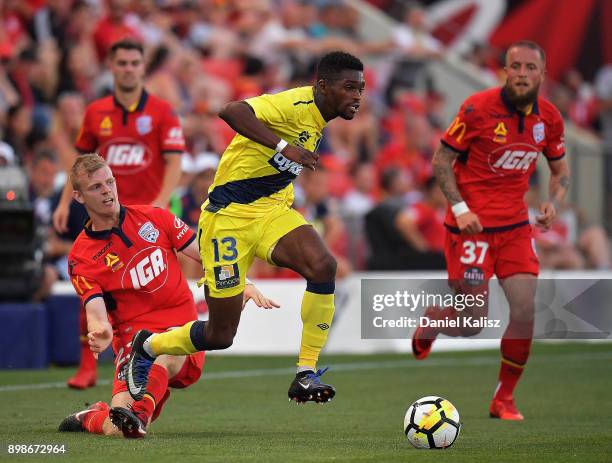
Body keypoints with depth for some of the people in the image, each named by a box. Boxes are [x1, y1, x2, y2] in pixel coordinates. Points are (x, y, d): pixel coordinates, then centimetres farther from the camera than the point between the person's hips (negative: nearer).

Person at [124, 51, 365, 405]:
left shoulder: (316, 117, 7)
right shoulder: (296, 104, -20)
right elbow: (232, 111, -38)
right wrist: (283, 147, -44)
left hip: (273, 210, 7)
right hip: (230, 215, -7)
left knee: (323, 266, -25)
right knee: (220, 334, 0)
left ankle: (306, 375, -17)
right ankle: (147, 347, 31)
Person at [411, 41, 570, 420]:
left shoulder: (549, 117, 0)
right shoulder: (478, 108, -15)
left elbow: (560, 168, 15)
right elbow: (441, 160, -7)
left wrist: (553, 203, -5)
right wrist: (460, 208, -17)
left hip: (516, 225, 4)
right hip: (473, 225, -4)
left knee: (525, 310, -9)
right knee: (473, 324, -5)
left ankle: (504, 399, 10)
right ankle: (432, 318, 33)